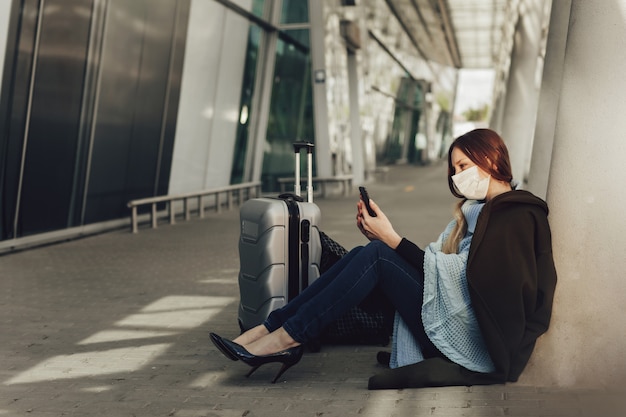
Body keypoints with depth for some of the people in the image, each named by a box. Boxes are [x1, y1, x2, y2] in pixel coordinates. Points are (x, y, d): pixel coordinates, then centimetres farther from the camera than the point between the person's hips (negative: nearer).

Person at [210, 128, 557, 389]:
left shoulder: (517, 216, -8)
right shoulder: (480, 209, 21)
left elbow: (462, 274, -17)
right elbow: (438, 264, 13)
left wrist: (392, 239, -14)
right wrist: (381, 237, 1)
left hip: (477, 343, -8)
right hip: (458, 324, 8)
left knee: (376, 257, -17)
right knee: (372, 255, -7)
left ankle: (287, 337, -16)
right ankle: (272, 330, -12)